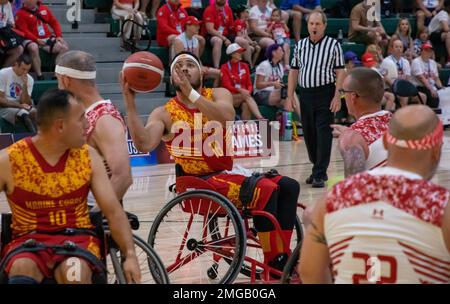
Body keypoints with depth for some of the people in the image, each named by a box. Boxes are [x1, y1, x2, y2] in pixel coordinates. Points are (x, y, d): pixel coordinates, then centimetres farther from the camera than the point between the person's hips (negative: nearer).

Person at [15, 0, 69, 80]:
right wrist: (37, 40, -21)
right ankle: (39, 76, -33)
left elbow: (54, 22, 16)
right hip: (32, 41, -5)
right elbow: (24, 31, -11)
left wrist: (59, 36, 2)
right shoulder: (21, 13, -4)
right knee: (33, 48, -39)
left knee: (64, 48, -13)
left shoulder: (44, 9, 11)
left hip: (47, 39, 5)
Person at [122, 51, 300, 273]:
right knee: (266, 190, -25)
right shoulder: (164, 114, -1)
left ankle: (282, 258, -5)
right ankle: (274, 264, -15)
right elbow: (144, 145, -21)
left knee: (289, 186, -7)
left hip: (227, 173, 5)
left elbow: (227, 118, -19)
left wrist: (190, 93, -27)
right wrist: (130, 102, -27)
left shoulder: (218, 95, 6)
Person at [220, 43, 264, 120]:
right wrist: (240, 90, -26)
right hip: (230, 97, -3)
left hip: (243, 95, 3)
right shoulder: (225, 67, 1)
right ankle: (260, 119, -49)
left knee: (246, 105, -33)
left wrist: (248, 91, -14)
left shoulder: (244, 66, 13)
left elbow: (249, 84, 10)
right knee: (247, 97, -34)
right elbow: (227, 86, -8)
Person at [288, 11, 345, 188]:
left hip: (325, 93, -5)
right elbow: (294, 71, 13)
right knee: (309, 133, 10)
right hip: (305, 93, 5)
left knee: (323, 134, -8)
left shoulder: (333, 45, -1)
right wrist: (290, 94, 6)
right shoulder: (300, 45, 11)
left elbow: (340, 72, -4)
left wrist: (337, 95, -12)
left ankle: (320, 175, -8)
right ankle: (317, 168, 26)